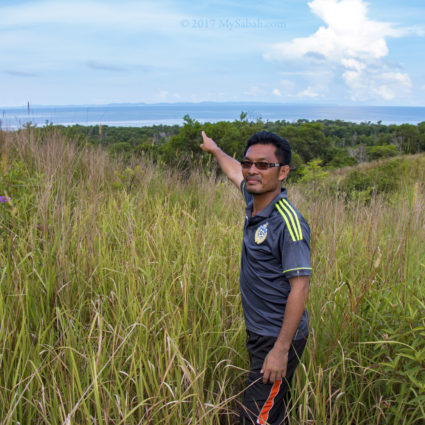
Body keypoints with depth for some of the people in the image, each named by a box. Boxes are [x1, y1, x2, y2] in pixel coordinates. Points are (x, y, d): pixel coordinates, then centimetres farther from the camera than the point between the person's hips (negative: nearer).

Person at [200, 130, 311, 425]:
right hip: (258, 333, 8)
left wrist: (281, 350, -24)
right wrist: (214, 149, 42)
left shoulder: (289, 223, -23)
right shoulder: (255, 200, 2)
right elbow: (234, 172, 24)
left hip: (279, 339, -8)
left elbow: (299, 288, -24)